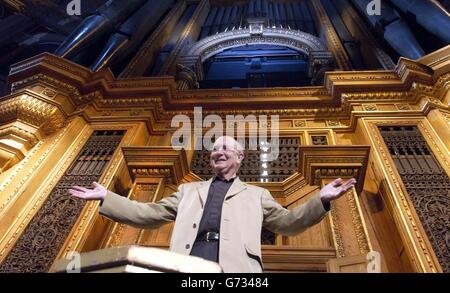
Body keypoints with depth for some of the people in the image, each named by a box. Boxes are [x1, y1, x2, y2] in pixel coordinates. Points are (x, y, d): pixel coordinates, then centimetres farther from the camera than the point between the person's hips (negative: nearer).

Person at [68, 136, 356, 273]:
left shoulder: (256, 194, 22)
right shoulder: (189, 190, 26)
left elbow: (287, 222, 16)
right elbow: (149, 214, 23)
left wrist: (321, 200, 0)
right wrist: (106, 197, 18)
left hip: (235, 266, -1)